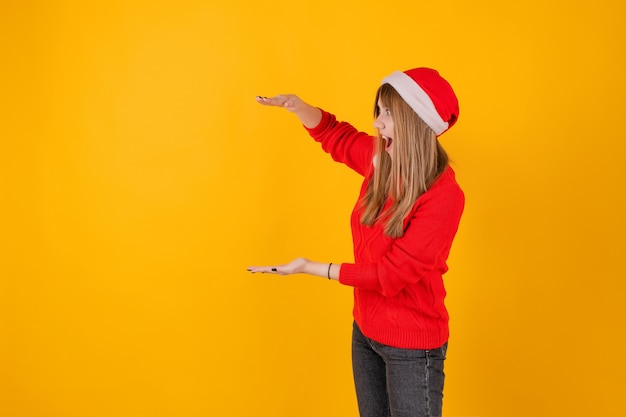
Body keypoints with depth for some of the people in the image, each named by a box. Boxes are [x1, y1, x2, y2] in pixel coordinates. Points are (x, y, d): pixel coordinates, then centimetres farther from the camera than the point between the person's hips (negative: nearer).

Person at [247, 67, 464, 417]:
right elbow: (334, 135, 14)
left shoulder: (444, 196, -25)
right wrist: (297, 106, -7)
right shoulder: (381, 161, -5)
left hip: (411, 345, -6)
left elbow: (391, 273, -23)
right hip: (366, 331, 7)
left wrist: (310, 268, -19)